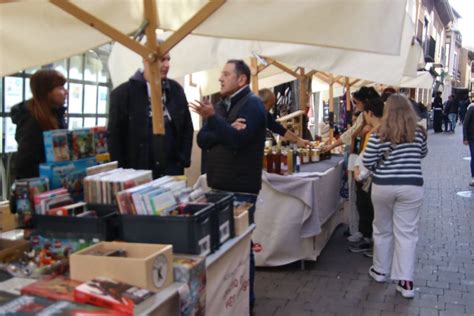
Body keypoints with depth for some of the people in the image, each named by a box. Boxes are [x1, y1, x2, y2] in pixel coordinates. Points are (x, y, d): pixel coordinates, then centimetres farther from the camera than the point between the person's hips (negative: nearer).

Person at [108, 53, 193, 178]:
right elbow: (115, 137, -3)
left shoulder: (176, 89, 7)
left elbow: (187, 127, 12)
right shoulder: (123, 92, -4)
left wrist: (184, 160, 2)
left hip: (172, 169, 3)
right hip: (138, 171, -3)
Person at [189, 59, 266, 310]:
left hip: (240, 187, -8)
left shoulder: (252, 104, -7)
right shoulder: (220, 106, 16)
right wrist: (226, 129, -14)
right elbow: (202, 140, 3)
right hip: (219, 185, 8)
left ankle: (246, 298, 13)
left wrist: (212, 118, -34)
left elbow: (238, 140, -22)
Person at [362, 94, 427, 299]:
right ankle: (406, 281, 4)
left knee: (382, 230, 17)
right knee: (407, 233, 5)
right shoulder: (418, 133, -1)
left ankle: (381, 271, 31)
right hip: (411, 187, 1)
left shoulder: (379, 134, -8)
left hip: (383, 186, 0)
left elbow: (367, 162, -7)